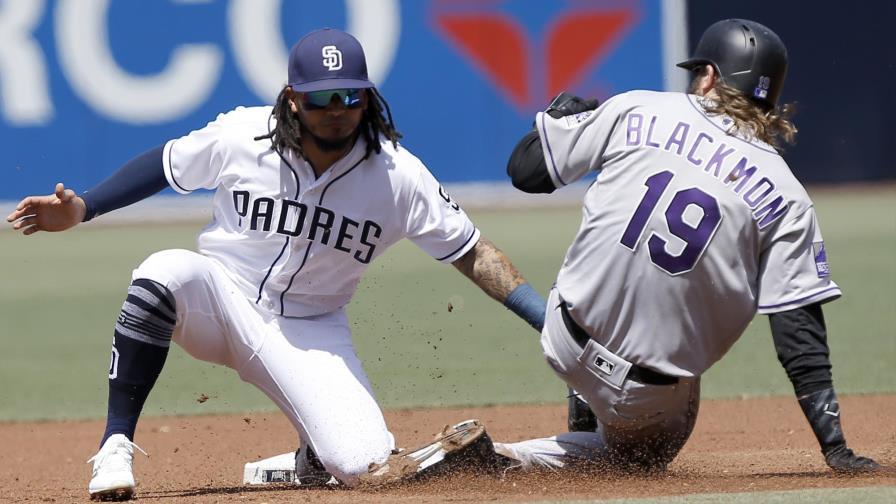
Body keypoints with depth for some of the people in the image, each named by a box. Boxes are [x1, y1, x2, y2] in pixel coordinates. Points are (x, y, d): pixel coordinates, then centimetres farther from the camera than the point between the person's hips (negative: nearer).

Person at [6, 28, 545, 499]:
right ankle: (116, 448, -25)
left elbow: (471, 252, -9)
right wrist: (81, 209, -4)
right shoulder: (240, 136, -14)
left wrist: (546, 319, -18)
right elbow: (162, 166, 3)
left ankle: (319, 451, 22)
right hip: (220, 302, 0)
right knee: (166, 272, -36)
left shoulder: (399, 176, -15)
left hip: (310, 331, 0)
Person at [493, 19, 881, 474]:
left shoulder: (636, 111, -2)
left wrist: (562, 114, 27)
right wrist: (835, 449, -6)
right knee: (643, 457, 27)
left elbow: (524, 168, 5)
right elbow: (800, 334, -8)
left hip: (564, 346, 3)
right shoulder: (786, 198, -4)